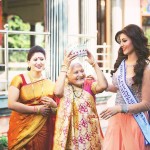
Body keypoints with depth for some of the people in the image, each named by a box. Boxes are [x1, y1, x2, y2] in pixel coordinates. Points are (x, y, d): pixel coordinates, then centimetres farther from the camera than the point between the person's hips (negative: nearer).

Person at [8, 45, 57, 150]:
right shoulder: (19, 79, -3)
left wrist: (53, 105, -7)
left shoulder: (50, 84, 7)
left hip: (43, 131, 3)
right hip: (22, 130, -3)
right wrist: (37, 109, -13)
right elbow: (11, 104, -14)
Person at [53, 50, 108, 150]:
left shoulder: (89, 84, 1)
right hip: (71, 131, -1)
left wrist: (94, 64, -17)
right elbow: (57, 92, -26)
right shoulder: (65, 87, -3)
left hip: (89, 130, 1)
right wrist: (65, 66, -24)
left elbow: (103, 85, -18)